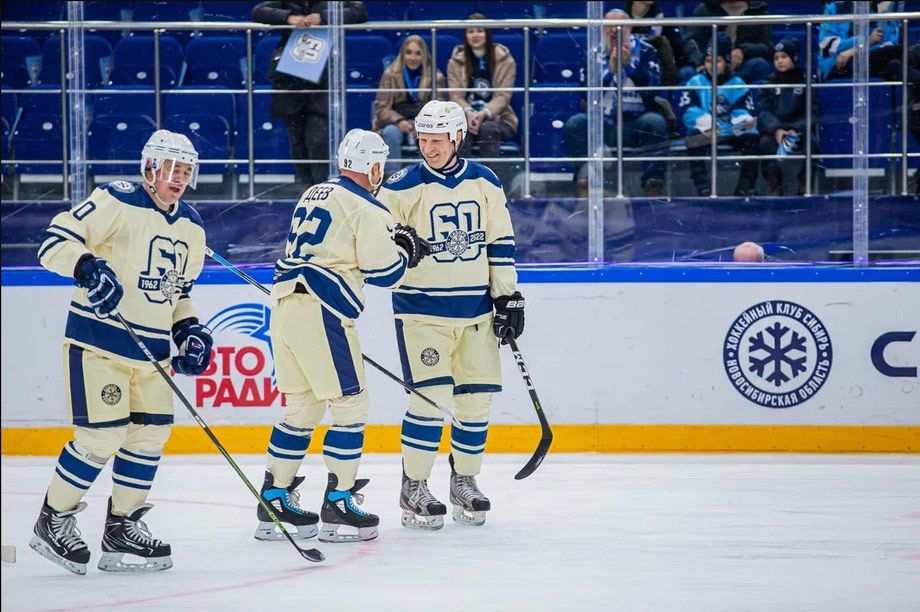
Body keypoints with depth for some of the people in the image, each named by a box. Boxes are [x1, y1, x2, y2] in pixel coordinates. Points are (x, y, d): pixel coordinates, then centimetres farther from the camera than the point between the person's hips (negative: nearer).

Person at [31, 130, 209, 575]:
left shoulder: (191, 228, 12)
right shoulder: (117, 201, -12)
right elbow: (56, 242, -15)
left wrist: (188, 329, 8)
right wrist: (88, 268, -33)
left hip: (151, 346, 8)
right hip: (98, 340, -8)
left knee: (151, 434, 5)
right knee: (101, 435, -11)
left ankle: (121, 529, 18)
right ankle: (53, 521, 7)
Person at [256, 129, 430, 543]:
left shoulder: (314, 195, 20)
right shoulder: (367, 208, -6)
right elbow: (383, 272, -7)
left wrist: (388, 240, 23)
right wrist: (405, 251, 13)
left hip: (284, 306, 8)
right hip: (320, 312, -8)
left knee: (303, 407, 16)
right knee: (350, 406, 0)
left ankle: (274, 500, 16)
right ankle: (338, 505, -2)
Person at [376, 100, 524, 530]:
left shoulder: (485, 184, 5)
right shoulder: (402, 189, -7)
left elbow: (500, 243, 11)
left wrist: (508, 297, 7)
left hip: (475, 311, 4)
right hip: (422, 311, -4)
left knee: (476, 397, 4)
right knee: (432, 396, -13)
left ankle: (464, 481, 22)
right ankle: (413, 487, -1)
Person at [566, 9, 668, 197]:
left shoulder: (645, 51, 5)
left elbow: (652, 87, -9)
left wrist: (629, 65, -21)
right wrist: (610, 71, -17)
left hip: (636, 124, -1)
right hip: (603, 124, 1)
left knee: (656, 122, -32)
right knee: (575, 123, -27)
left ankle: (654, 183, -28)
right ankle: (585, 183, -27)